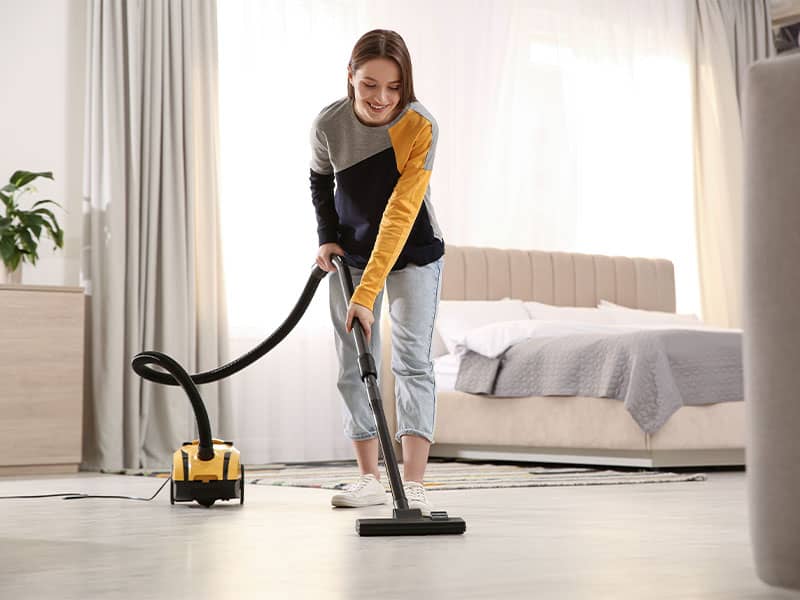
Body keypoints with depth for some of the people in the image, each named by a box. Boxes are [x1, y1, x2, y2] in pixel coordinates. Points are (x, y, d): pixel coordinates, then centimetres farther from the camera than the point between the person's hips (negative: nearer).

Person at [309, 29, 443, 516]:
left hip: (413, 254, -3)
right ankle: (370, 480, 14)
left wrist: (367, 293, -39)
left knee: (413, 359, -15)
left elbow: (399, 215, -34)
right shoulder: (329, 124, -18)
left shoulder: (421, 127, -28)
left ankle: (414, 486, -18)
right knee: (354, 368, 4)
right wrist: (327, 237, -7)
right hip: (352, 253, 4)